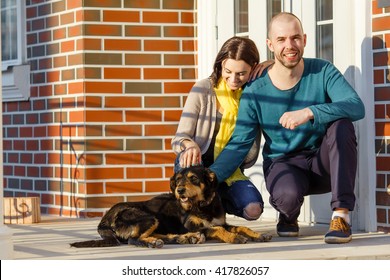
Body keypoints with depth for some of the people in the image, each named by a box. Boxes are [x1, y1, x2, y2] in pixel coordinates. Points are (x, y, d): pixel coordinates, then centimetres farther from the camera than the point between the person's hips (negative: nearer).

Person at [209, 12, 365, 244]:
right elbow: (239, 145, -8)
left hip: (323, 163, 1)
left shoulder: (322, 72, -8)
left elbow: (357, 107, -24)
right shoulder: (256, 91, -8)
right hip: (283, 164, -1)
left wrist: (309, 112, -39)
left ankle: (341, 215, -27)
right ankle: (288, 216, 5)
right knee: (288, 195, -37)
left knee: (341, 125, -30)